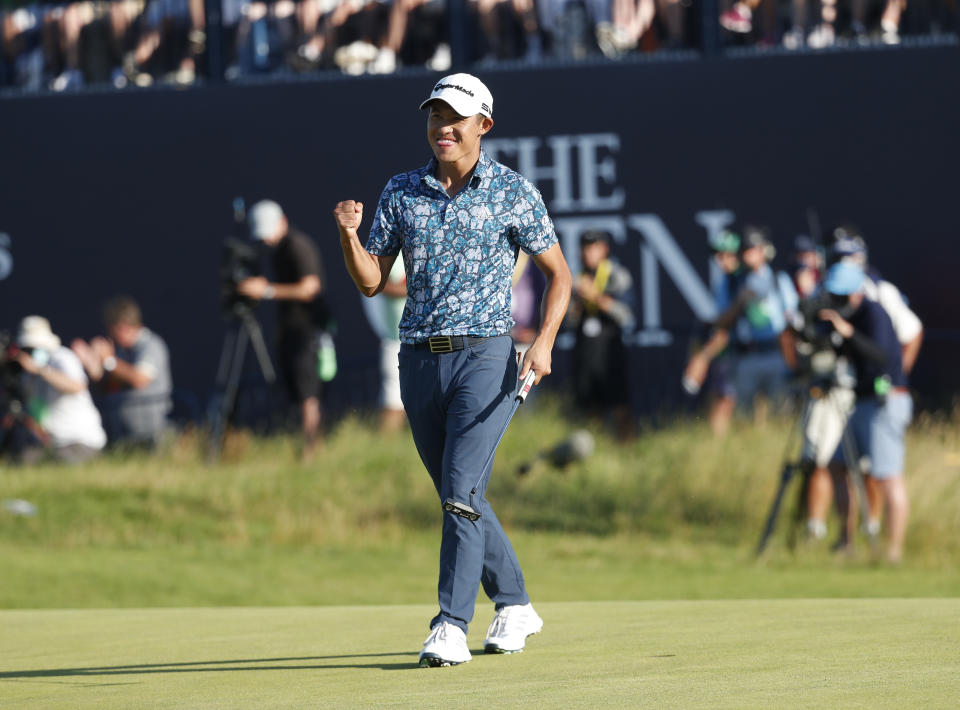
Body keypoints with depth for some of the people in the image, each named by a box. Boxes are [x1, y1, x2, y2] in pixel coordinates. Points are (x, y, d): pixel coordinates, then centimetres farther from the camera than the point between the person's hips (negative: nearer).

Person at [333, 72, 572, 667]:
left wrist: (544, 342, -9)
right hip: (420, 361, 5)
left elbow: (559, 273, 5)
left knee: (462, 491, -16)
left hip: (485, 355, -5)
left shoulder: (513, 192, 0)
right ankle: (515, 606, 27)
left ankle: (452, 628, -18)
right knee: (459, 497, 11)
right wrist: (349, 236, -12)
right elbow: (371, 282, 8)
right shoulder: (401, 193, 10)